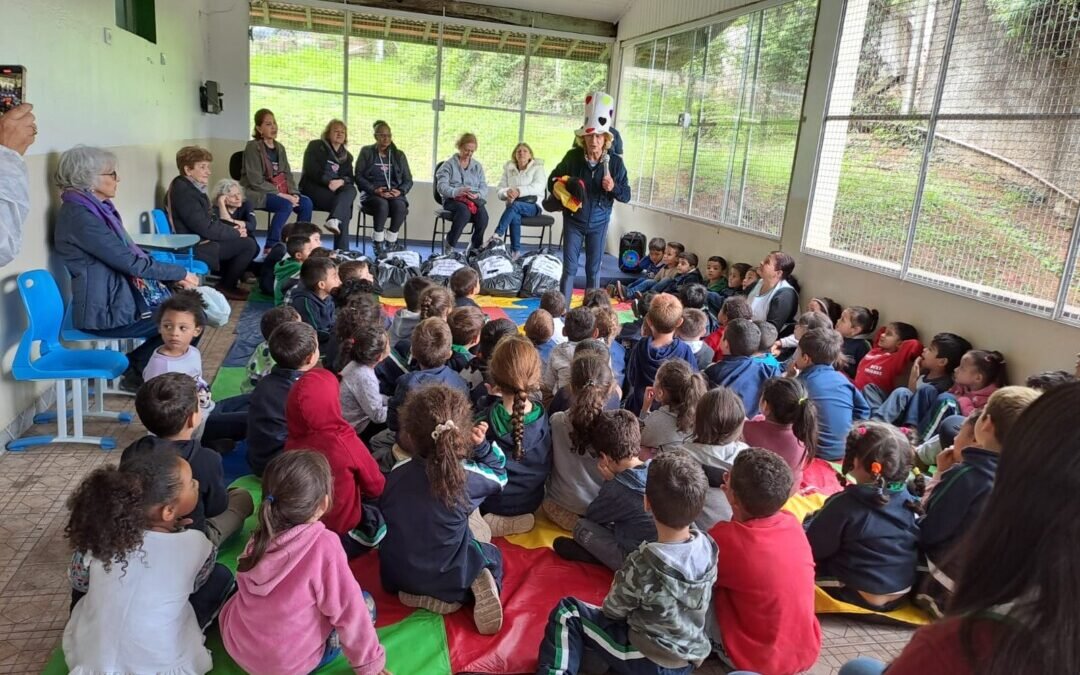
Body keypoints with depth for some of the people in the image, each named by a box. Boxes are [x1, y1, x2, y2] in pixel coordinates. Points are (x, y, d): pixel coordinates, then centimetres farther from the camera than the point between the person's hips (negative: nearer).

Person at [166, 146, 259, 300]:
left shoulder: (192, 187, 12)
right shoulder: (183, 191, -20)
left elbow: (211, 221, 13)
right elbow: (204, 228, -24)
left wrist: (233, 229, -3)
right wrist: (235, 233, -14)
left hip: (201, 242, 10)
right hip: (195, 247, -10)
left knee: (250, 242, 12)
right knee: (249, 245, -13)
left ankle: (227, 280, 19)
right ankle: (226, 287, 1)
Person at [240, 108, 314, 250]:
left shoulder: (280, 148, 14)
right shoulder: (253, 147, -9)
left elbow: (288, 174, 9)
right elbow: (256, 181, -16)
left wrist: (294, 193, -10)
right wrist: (280, 194, -21)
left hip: (279, 192, 7)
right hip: (256, 193, -7)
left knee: (306, 203, -15)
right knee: (286, 205, -32)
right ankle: (270, 246, -23)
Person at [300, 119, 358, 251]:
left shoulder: (347, 156, 21)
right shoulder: (315, 146, 7)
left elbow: (350, 178, 8)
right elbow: (311, 169, -8)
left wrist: (341, 181, -18)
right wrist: (328, 182, -23)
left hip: (336, 188, 5)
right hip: (313, 187, -5)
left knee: (351, 190, -31)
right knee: (345, 204, -31)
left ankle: (333, 220, -51)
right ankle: (342, 249, -38)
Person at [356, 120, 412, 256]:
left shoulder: (399, 155, 15)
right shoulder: (366, 152, 9)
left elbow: (408, 180, 12)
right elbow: (359, 177, 1)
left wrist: (400, 191, -11)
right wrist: (375, 190, -15)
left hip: (395, 194, 2)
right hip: (372, 194, -2)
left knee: (400, 205, -35)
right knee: (382, 204, -37)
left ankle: (390, 243, -20)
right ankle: (378, 244, -24)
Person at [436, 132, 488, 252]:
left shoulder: (478, 166, 21)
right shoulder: (449, 164, 9)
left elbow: (484, 188, 11)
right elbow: (441, 186, -5)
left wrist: (477, 195, -14)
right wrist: (457, 192, -26)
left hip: (474, 199, 3)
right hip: (453, 200, -3)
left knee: (483, 215, -32)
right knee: (464, 211, -38)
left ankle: (476, 248, -15)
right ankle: (450, 245, -22)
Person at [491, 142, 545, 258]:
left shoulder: (537, 168, 8)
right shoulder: (508, 169, 15)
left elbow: (538, 187, -11)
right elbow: (500, 191, 8)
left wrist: (519, 191, -26)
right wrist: (507, 192, -17)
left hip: (532, 205, -2)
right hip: (513, 205, 2)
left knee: (514, 205, -35)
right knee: (515, 216, -34)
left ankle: (497, 236, -41)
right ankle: (515, 252, -34)